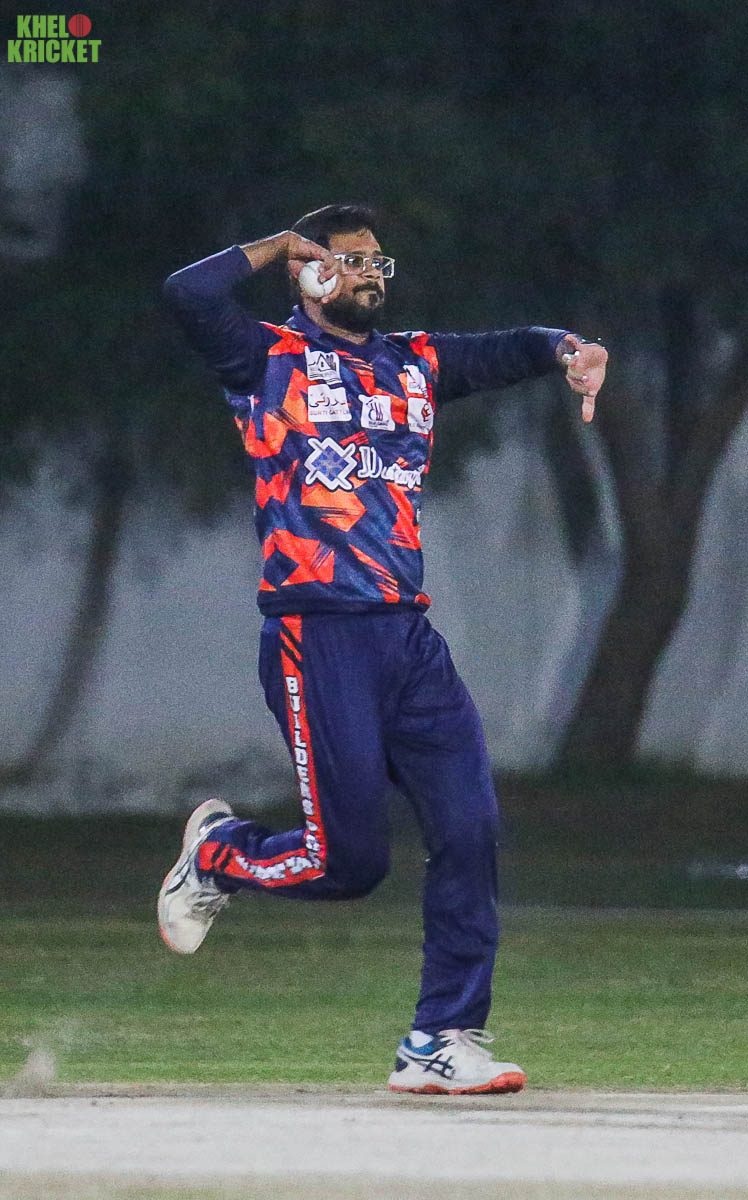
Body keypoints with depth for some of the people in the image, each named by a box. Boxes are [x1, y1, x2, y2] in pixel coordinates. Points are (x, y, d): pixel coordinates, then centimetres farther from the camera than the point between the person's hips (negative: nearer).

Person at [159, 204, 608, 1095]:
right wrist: (279, 246, 1)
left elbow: (503, 353, 12)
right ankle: (218, 854, 25)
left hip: (410, 637, 6)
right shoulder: (270, 358, 3)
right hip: (316, 637, -6)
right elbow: (190, 294, -14)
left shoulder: (415, 363, 21)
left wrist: (565, 350, -10)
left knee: (470, 830, -6)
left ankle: (442, 1042, 0)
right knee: (349, 861, -7)